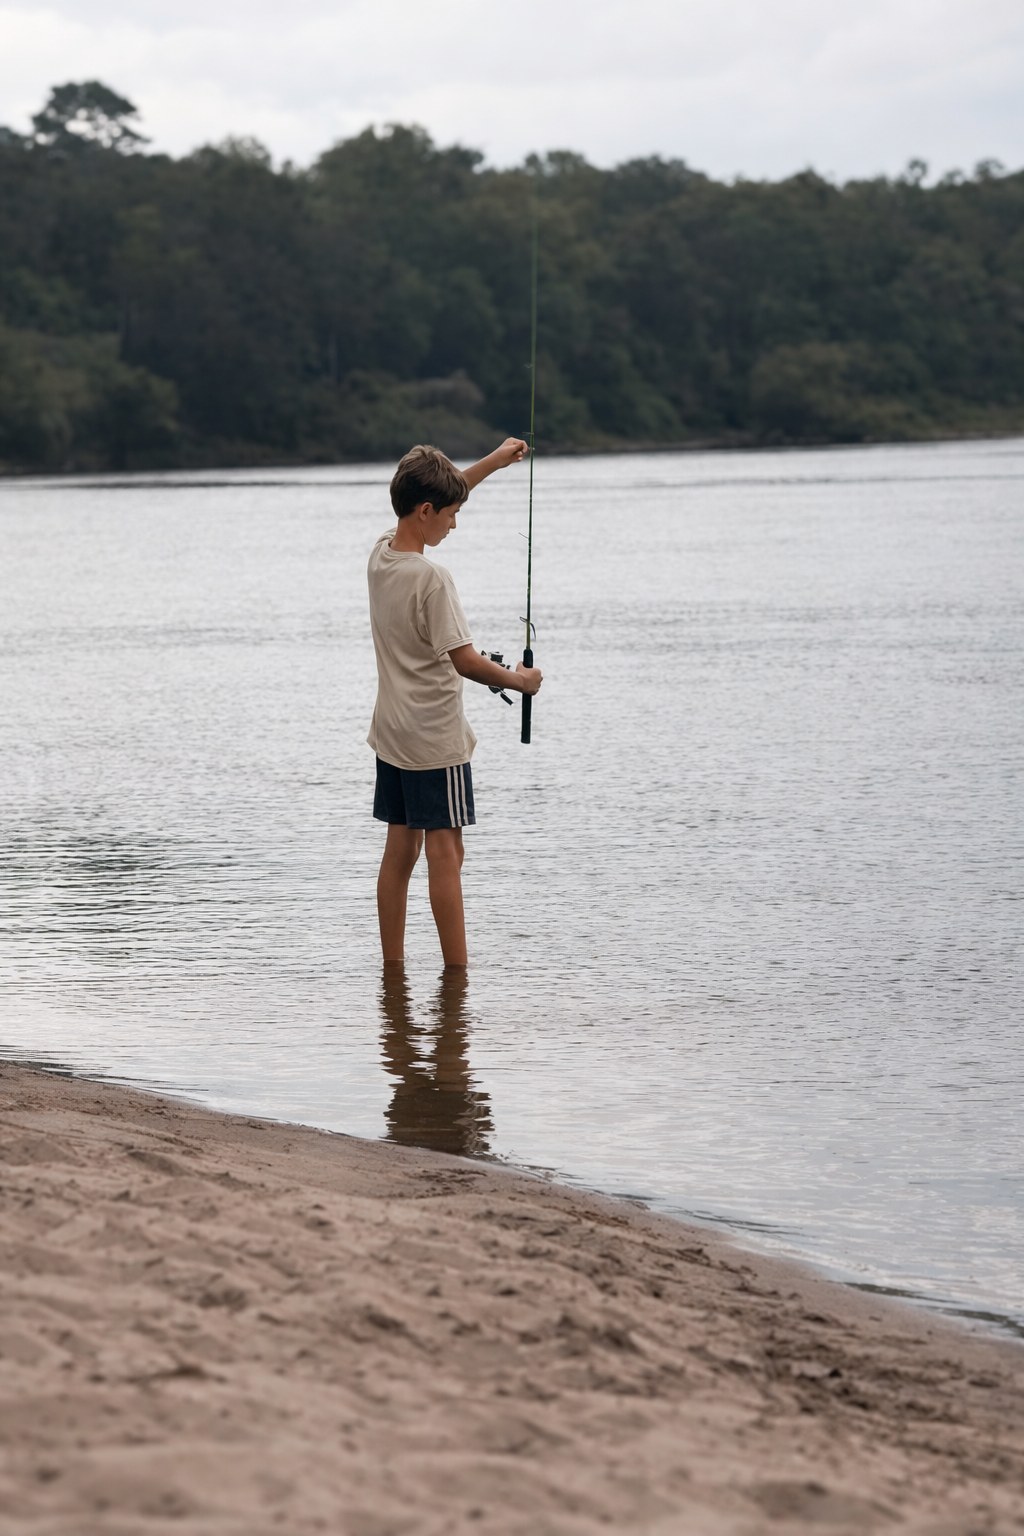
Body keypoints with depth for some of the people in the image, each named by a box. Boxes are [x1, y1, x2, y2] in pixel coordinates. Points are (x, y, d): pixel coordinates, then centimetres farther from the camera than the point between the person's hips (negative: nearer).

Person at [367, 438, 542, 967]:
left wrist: (494, 460, 24)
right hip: (435, 738, -8)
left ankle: (392, 967, 14)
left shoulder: (380, 554, 3)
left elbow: (430, 492, 20)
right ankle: (457, 972, -2)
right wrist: (519, 680, -4)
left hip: (391, 735, 8)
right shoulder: (431, 578, -21)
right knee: (445, 852, -4)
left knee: (400, 849, 11)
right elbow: (463, 660, -20)